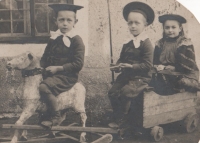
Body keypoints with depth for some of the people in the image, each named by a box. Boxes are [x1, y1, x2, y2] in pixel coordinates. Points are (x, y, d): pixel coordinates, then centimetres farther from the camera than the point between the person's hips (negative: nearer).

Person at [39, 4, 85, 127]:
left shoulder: (76, 40, -9)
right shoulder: (54, 38, 10)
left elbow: (78, 64, -16)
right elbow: (45, 57, 18)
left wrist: (58, 68, -18)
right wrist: (44, 66, -4)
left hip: (67, 75, -8)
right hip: (51, 73, 8)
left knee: (44, 87, -26)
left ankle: (56, 117, -11)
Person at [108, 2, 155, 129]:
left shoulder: (146, 44, -12)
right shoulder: (127, 43, 12)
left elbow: (148, 65, -17)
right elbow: (122, 59, 21)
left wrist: (131, 66, -24)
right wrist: (118, 66, -1)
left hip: (140, 77, -8)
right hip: (126, 75, 8)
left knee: (125, 92, -25)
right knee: (113, 92, -7)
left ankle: (121, 121, -11)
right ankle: (118, 117, 7)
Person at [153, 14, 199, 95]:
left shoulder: (185, 44, -6)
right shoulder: (160, 43, 10)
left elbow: (186, 67, -13)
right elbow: (155, 62, 6)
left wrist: (166, 67, -15)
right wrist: (157, 67, -18)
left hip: (184, 77, -5)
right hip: (165, 75, 5)